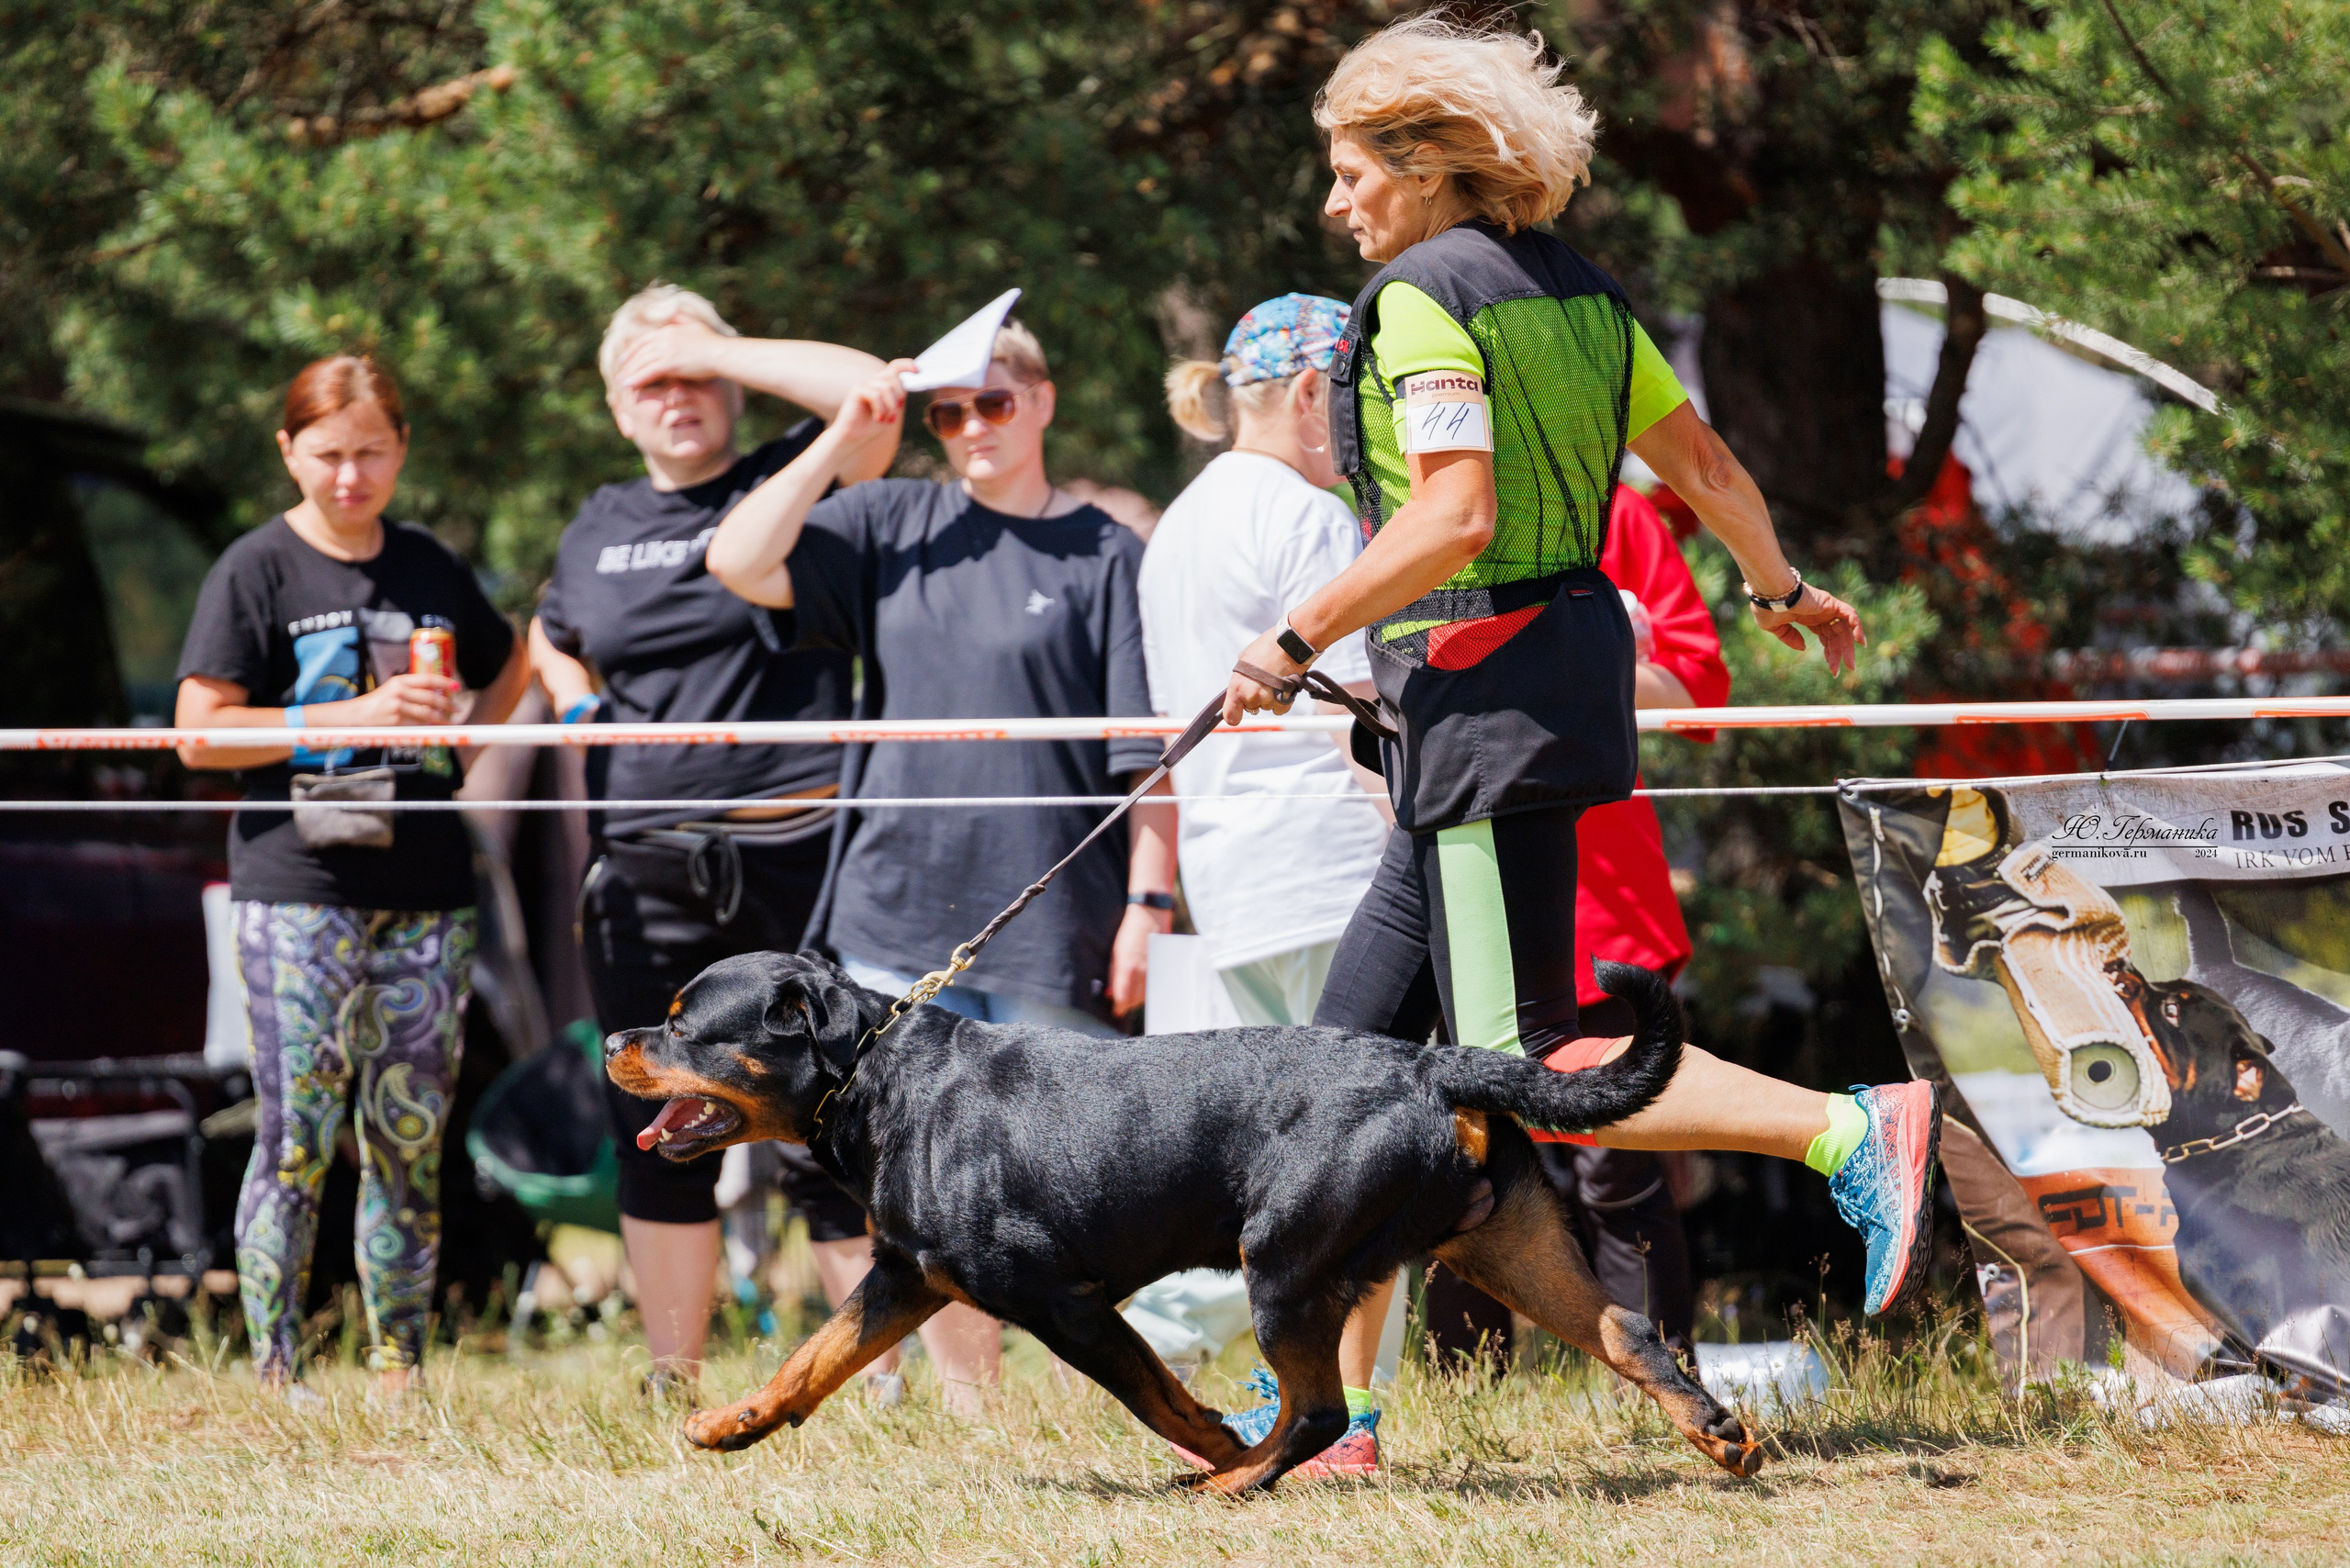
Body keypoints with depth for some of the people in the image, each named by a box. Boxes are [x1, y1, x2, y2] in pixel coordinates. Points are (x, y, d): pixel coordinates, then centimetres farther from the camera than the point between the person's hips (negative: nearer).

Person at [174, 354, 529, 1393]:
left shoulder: (430, 568, 13)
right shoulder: (257, 572, -1)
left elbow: (506, 665, 32)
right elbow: (200, 732, -8)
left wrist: (467, 730, 11)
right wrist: (354, 719, -15)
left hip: (425, 891, 5)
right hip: (299, 887, -5)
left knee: (411, 1135, 5)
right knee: (299, 1136, -8)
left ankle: (399, 1370, 11)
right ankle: (274, 1376, -4)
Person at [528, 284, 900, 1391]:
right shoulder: (599, 527, 16)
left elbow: (873, 395, -17)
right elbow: (549, 641, 35)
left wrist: (715, 351, -9)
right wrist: (577, 705, 13)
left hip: (793, 862, -5)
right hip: (645, 874, 5)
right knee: (659, 1136, 8)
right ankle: (671, 1387, 16)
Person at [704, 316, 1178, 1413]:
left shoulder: (1105, 557, 3)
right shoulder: (894, 526, 12)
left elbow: (1148, 751, 0)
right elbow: (739, 561, 1)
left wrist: (1149, 900, -8)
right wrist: (844, 438, 0)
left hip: (1051, 928, -4)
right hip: (900, 916, 4)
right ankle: (973, 1425, 11)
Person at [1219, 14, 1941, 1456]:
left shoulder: (1422, 296, -12)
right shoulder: (1577, 290, 13)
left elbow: (1453, 520, -23)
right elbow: (1702, 459, 21)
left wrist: (1297, 639, -15)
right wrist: (1779, 588, 38)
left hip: (1485, 688, -10)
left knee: (1526, 1064, -11)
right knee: (1359, 1039, 11)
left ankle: (1857, 1133, -21)